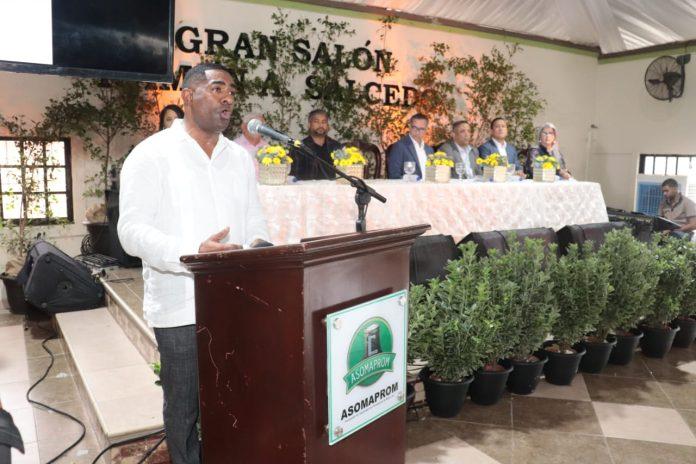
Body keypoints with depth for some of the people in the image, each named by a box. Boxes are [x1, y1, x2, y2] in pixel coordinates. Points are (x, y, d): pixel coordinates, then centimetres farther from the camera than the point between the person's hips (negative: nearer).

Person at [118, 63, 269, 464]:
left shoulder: (240, 157, 12)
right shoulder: (153, 154, -5)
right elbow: (133, 231, -12)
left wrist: (258, 244, -7)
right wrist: (194, 253, -27)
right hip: (182, 305, -4)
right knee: (184, 408, 10)